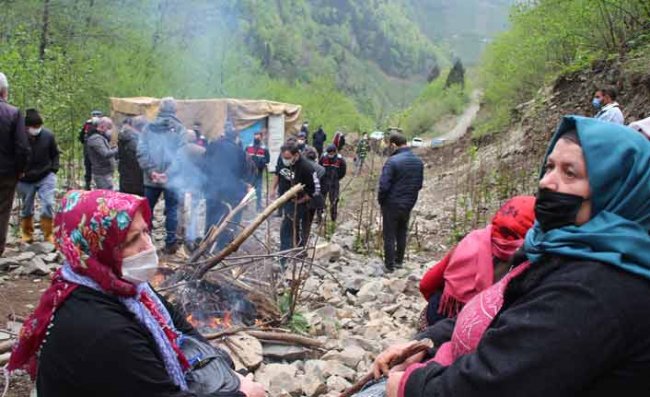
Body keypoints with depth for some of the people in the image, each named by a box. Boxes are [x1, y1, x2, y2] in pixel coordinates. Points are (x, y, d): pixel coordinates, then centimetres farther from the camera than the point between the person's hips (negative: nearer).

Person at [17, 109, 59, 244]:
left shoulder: (48, 135, -10)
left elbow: (55, 154, 6)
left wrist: (54, 169, -3)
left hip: (46, 177, 0)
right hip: (25, 180, 0)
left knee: (48, 205, -9)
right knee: (26, 208, 12)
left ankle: (48, 235, 4)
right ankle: (26, 234, 31)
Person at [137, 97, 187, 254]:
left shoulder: (148, 127, 4)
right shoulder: (179, 129, -2)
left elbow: (141, 152, -4)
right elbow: (180, 154, -10)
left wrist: (151, 171, -6)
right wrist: (168, 173, -12)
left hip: (151, 178, 2)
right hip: (172, 178, -2)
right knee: (171, 210, 6)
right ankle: (170, 243, 9)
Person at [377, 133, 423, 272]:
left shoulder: (392, 161, -20)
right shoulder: (418, 162, 1)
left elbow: (384, 185, -20)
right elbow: (419, 184, 8)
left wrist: (380, 201, -5)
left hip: (392, 204, -6)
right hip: (409, 204, 6)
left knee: (390, 235, 6)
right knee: (402, 234, 20)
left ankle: (389, 265, 14)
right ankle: (399, 261, 31)